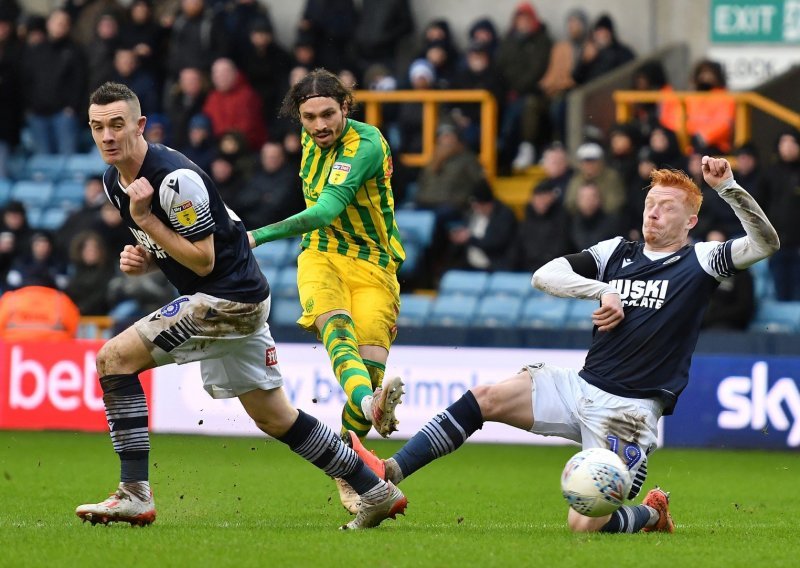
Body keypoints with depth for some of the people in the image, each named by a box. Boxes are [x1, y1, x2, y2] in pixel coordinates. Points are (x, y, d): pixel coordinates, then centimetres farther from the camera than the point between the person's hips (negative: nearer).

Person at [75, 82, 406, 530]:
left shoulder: (175, 178, -22)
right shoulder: (114, 181, 7)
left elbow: (203, 260, -19)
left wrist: (144, 220, -21)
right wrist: (141, 260, -1)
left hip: (230, 298, -10)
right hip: (238, 302, 10)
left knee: (114, 357, -14)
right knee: (274, 418, 14)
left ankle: (135, 495, -15)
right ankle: (378, 493, 22)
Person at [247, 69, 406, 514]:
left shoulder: (366, 144, -20)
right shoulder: (313, 139, 2)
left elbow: (326, 210, -32)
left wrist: (260, 236, -40)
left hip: (372, 266, -3)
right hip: (321, 258, 4)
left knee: (372, 366, -14)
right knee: (337, 327, -29)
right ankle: (370, 404, -61)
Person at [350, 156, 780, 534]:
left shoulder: (699, 262, -1)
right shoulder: (616, 252, 10)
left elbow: (765, 243, -16)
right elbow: (544, 276, 1)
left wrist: (727, 187, -24)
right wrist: (603, 291, -13)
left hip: (628, 411, -5)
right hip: (581, 387, 5)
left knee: (586, 526, -17)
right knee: (484, 399, -11)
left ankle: (651, 514, 17)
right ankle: (389, 475, -9)